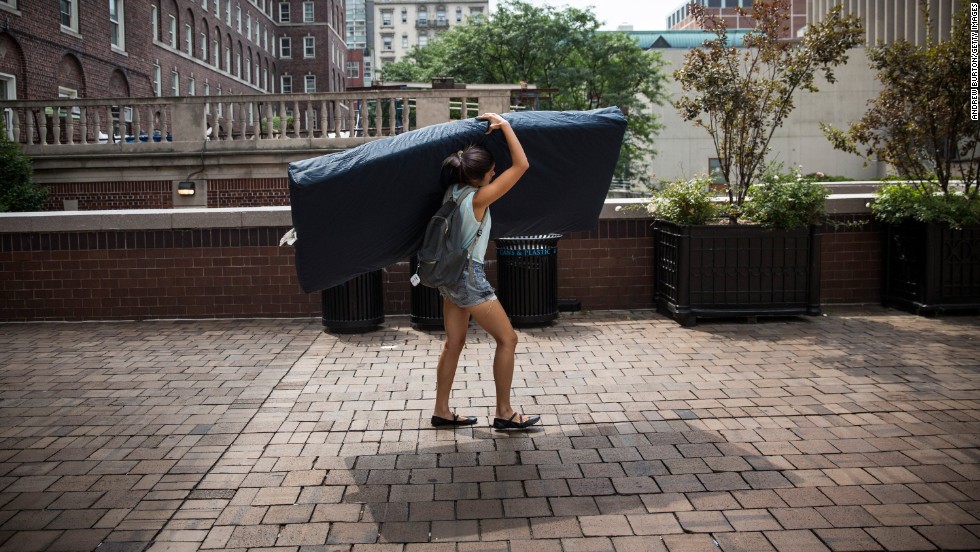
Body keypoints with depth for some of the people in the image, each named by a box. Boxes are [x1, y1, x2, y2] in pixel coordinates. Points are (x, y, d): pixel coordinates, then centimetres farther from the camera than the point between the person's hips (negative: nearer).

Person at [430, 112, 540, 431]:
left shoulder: (453, 191, 2)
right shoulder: (477, 199, -20)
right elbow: (521, 165, -20)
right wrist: (504, 125, -14)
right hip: (469, 276, -9)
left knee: (454, 343, 14)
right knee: (507, 339, 2)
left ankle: (441, 412, 20)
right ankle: (504, 413, 8)